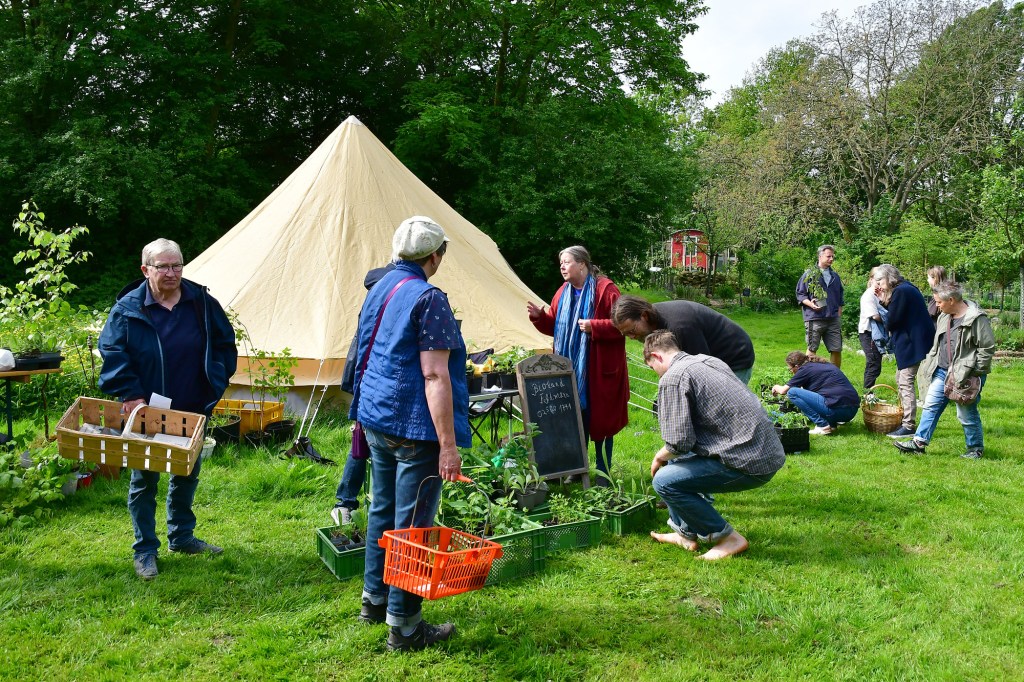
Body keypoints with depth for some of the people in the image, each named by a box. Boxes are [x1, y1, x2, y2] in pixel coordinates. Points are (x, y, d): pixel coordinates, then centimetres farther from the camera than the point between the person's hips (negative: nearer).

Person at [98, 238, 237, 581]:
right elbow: (113, 354, -9)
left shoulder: (202, 303, 0)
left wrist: (217, 382, 2)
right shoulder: (127, 309, -9)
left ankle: (182, 536, 35)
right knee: (144, 481, 6)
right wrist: (130, 394, -18)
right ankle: (145, 550, 20)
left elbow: (225, 343, 9)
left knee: (187, 476, 17)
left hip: (193, 411, 4)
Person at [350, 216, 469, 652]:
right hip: (414, 426, -9)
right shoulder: (428, 298, -16)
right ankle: (403, 624, 8)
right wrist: (448, 444, -22)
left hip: (376, 417, 9)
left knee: (383, 510, 20)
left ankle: (374, 599, 34)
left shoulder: (379, 289, 12)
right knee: (412, 524, -1)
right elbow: (435, 376, -22)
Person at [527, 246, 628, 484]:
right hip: (570, 369, 6)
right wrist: (539, 315, -1)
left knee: (600, 419, 3)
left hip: (599, 371, -6)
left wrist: (594, 326, -24)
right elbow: (554, 326, 17)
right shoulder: (564, 292, 11)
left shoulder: (605, 289, -10)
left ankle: (603, 473, 16)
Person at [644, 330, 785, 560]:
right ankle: (686, 533, 27)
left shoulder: (672, 378, -11)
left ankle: (729, 538, 3)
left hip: (749, 463, -10)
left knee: (664, 481, -5)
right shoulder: (708, 360, 16)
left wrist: (659, 458, 5)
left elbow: (679, 442, -17)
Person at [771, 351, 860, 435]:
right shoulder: (821, 364, 20)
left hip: (838, 410, -9)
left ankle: (823, 426, -6)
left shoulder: (806, 369, -4)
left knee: (792, 392, -6)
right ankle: (832, 423, 14)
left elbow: (783, 390, 3)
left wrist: (776, 388, 25)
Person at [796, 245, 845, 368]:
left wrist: (839, 313, 13)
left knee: (837, 350, 4)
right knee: (812, 349, 1)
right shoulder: (809, 274, 0)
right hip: (814, 319, -5)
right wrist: (810, 304, -16)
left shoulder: (835, 276, 16)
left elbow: (840, 298, 24)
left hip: (833, 320, 5)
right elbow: (800, 294, 0)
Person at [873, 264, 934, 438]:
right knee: (901, 380, 17)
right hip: (911, 342, 11)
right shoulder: (906, 288, 15)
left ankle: (909, 426, -9)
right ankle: (905, 418, 24)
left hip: (912, 343, -11)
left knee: (906, 383, -10)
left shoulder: (901, 291, -17)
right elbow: (896, 313, 15)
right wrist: (884, 300, 3)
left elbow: (892, 320, -17)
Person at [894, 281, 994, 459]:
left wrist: (976, 373, -14)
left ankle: (976, 448, 20)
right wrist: (929, 362, 16)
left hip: (965, 376, -7)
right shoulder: (944, 316, 9)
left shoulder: (977, 319, -15)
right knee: (931, 405, 8)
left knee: (966, 414, 3)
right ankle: (920, 441, 14)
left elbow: (987, 348, -13)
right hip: (942, 372, 8)